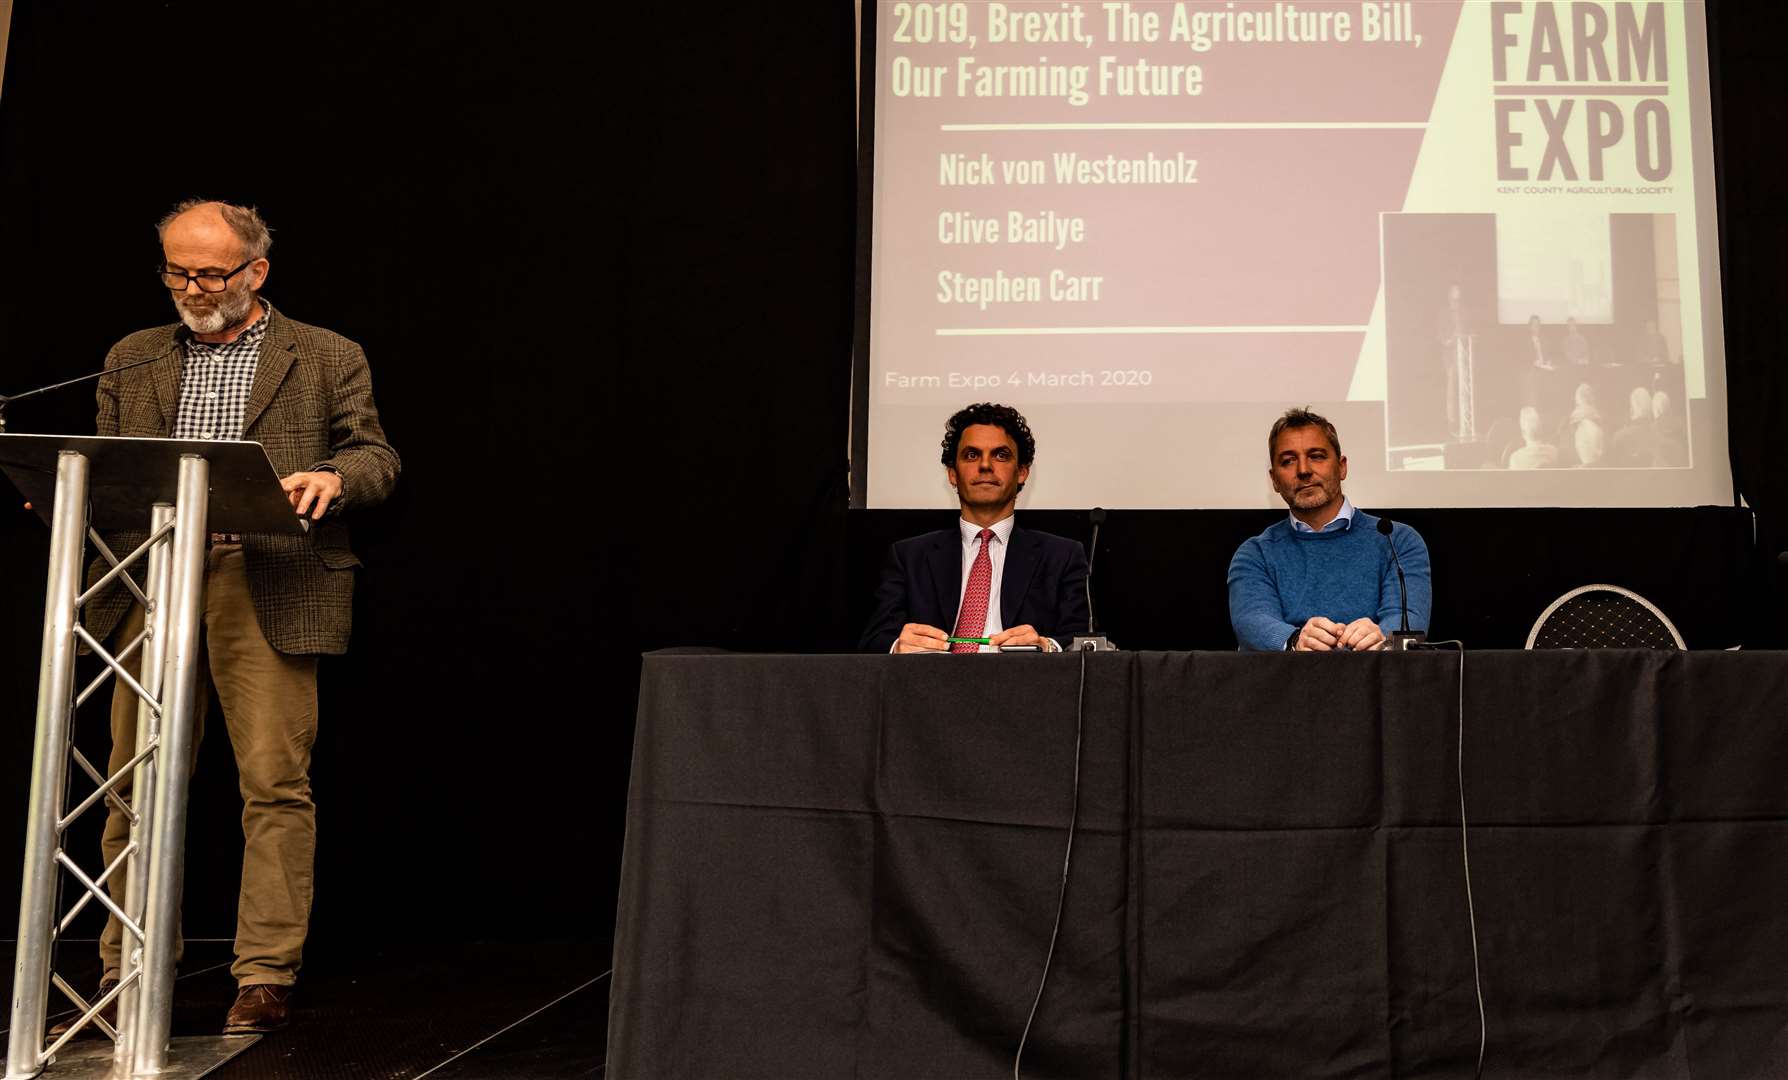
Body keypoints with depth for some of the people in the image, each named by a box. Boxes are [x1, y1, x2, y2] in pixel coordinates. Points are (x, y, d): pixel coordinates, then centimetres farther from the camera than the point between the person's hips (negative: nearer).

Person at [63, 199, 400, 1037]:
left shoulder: (328, 359, 9)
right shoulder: (133, 359, 20)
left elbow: (377, 457, 5)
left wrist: (333, 476, -16)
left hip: (268, 589, -3)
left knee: (275, 783, -5)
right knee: (136, 786, 6)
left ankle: (266, 977, 5)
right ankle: (126, 975, 19)